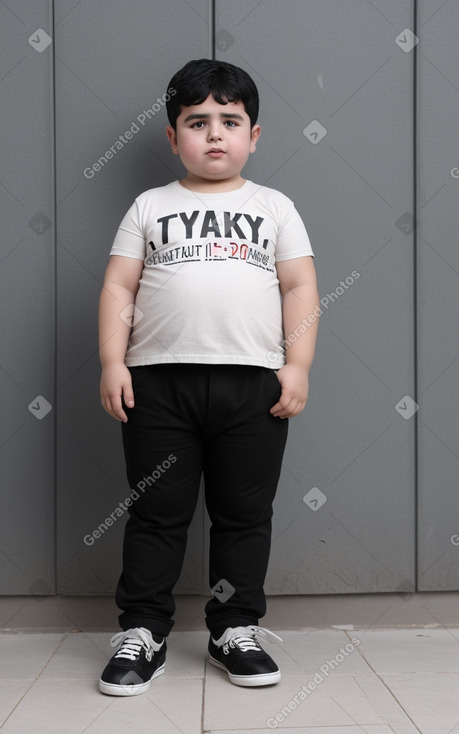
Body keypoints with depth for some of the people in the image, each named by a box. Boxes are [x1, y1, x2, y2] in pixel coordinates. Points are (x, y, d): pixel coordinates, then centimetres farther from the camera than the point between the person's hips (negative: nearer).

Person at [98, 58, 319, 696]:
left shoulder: (275, 207, 13)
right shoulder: (150, 207, 13)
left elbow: (300, 288, 7)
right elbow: (118, 288, 7)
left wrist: (298, 366, -3)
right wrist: (112, 363, -4)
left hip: (254, 382, 1)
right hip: (159, 380, 0)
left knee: (245, 513, 7)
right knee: (157, 512, 5)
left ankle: (237, 630, 21)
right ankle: (142, 633, 17)